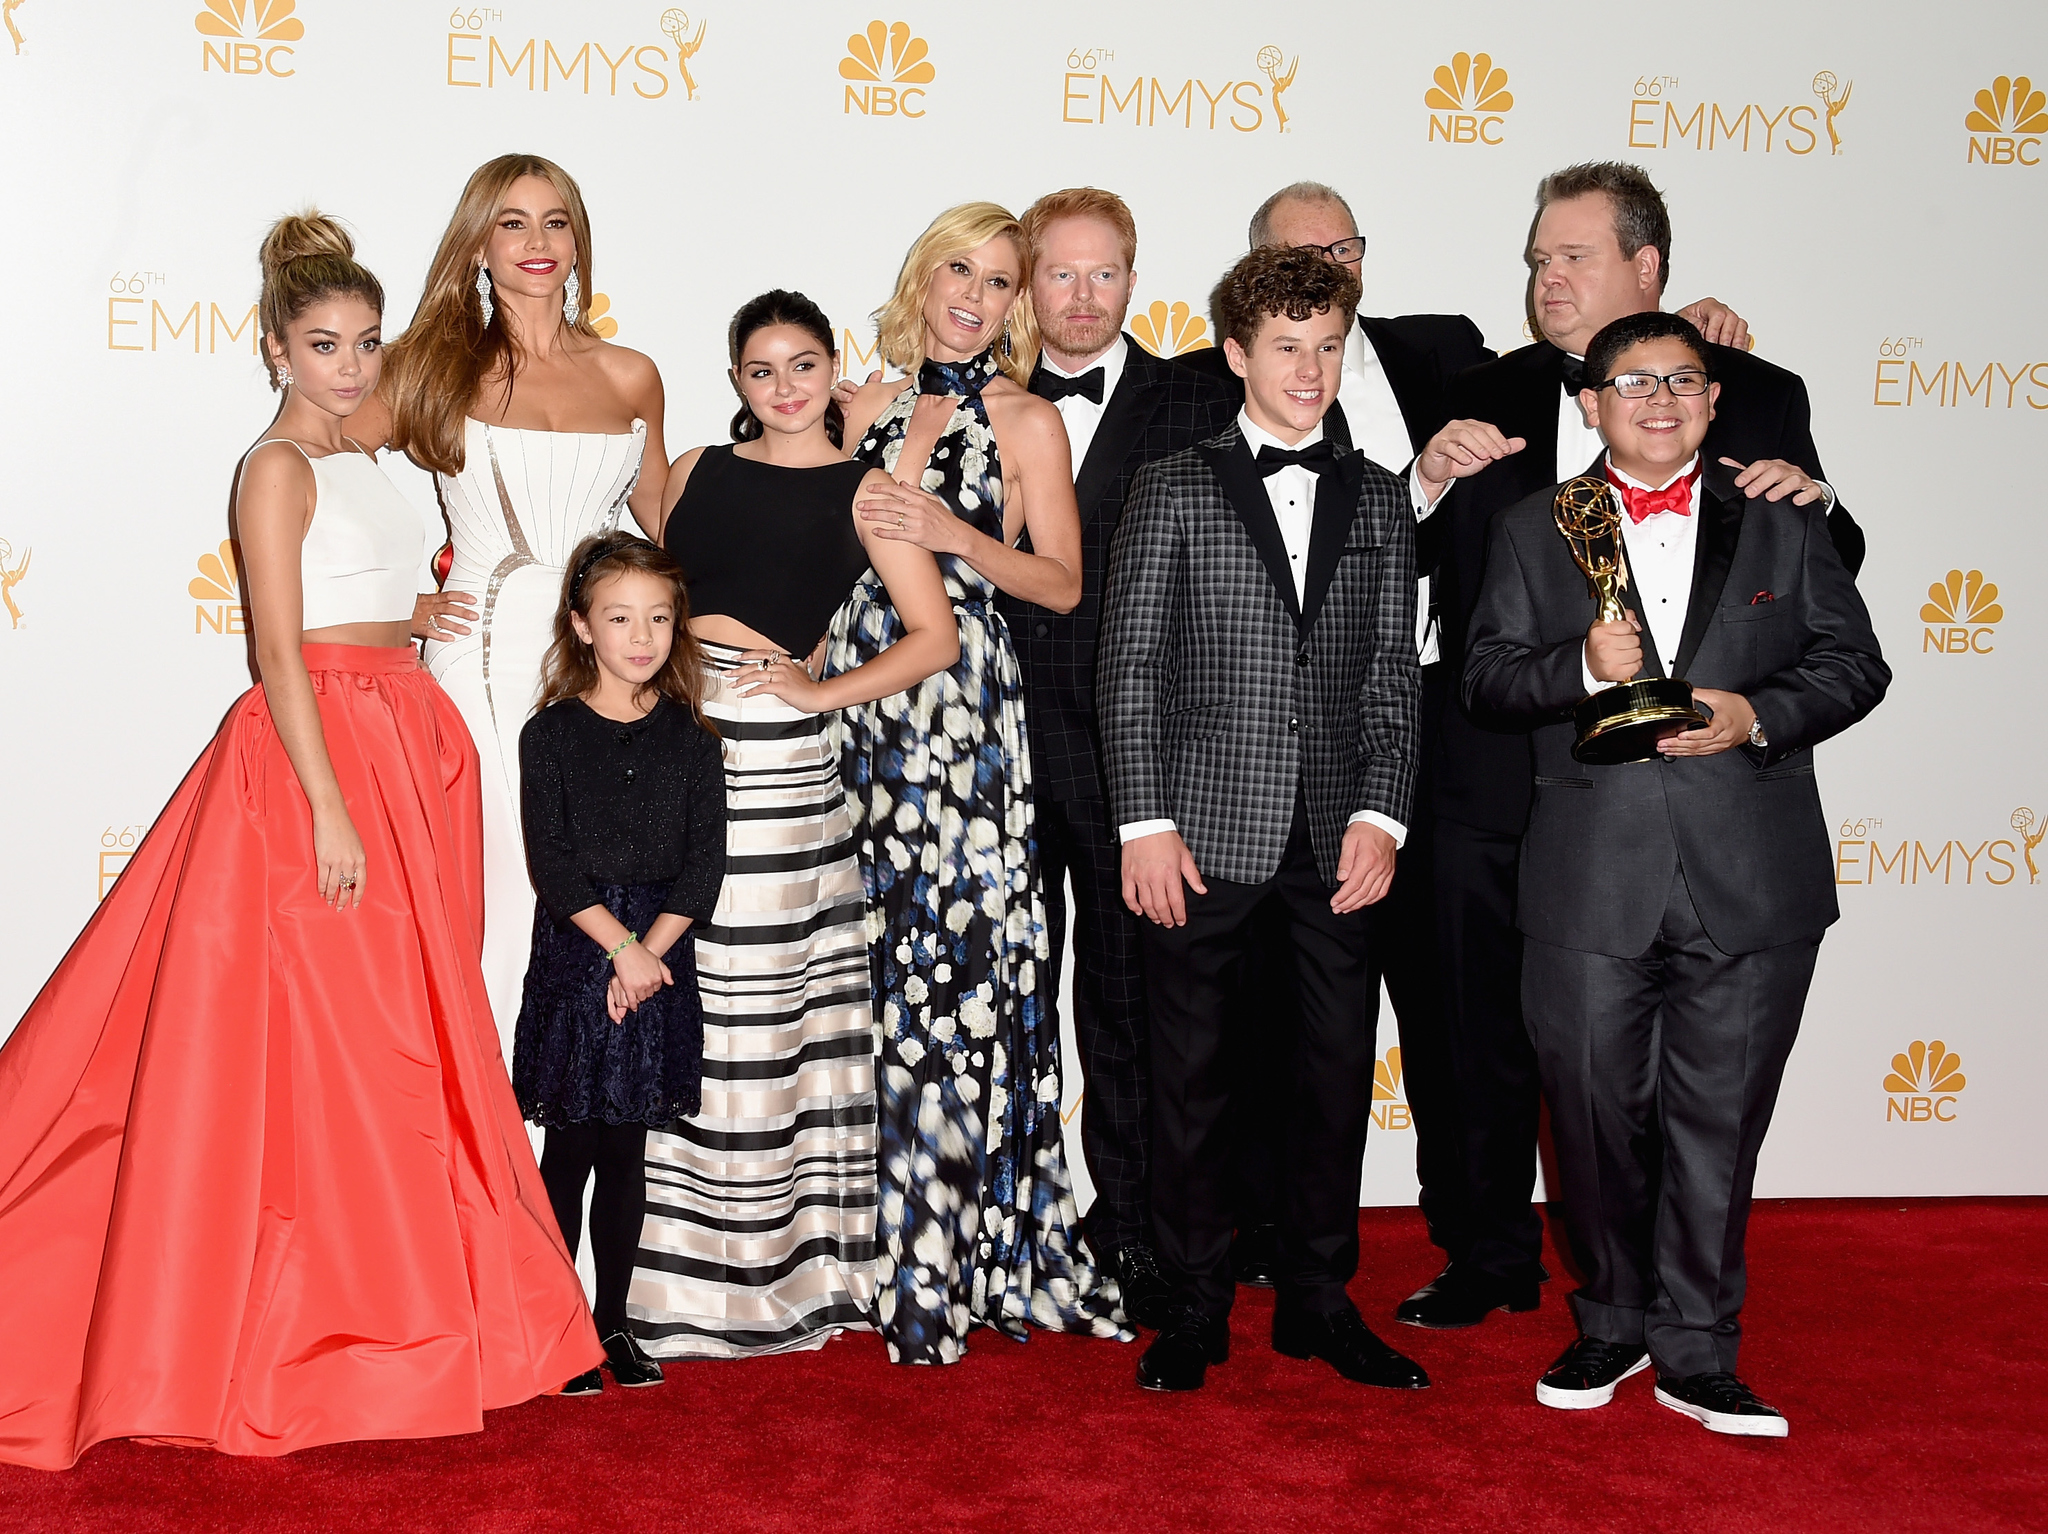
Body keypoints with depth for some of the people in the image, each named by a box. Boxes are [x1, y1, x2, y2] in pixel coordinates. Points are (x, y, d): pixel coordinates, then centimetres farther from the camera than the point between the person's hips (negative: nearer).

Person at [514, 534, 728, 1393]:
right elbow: (553, 864, -8)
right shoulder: (551, 734, -2)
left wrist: (650, 950, -11)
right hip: (575, 954, -2)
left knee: (627, 1153, 10)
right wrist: (620, 946, -14)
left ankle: (613, 1322, 20)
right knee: (569, 1151, 1)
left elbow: (704, 866, -1)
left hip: (658, 958, 2)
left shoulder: (691, 740, 5)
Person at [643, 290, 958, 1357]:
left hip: (773, 750, -4)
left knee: (754, 1002, -3)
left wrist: (820, 692, -6)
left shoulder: (864, 491, 6)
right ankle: (665, 1263, 13)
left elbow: (935, 638, 0)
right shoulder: (696, 471, 17)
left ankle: (756, 1271, 9)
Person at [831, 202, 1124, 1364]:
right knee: (878, 950, 2)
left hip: (967, 705, -4)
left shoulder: (1027, 421, 3)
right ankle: (886, 1230, 13)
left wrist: (956, 535, -12)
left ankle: (951, 1255, 6)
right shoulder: (873, 407, 15)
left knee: (954, 956, -6)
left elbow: (1063, 582, -1)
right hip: (865, 691, 4)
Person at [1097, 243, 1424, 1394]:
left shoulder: (1378, 499, 12)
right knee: (1194, 1075, 4)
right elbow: (1130, 669, 0)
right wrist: (1145, 824, -8)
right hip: (1206, 831, -2)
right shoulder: (1173, 490, 4)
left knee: (1338, 1071, 7)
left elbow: (1394, 674, 9)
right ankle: (1198, 1308, 16)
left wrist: (1382, 815, -3)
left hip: (1341, 835, 3)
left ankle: (1320, 1301, 21)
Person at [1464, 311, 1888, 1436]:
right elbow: (1484, 678, 5)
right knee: (1595, 1112, 6)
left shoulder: (1782, 521, 11)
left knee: (1717, 1119, 4)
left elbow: (1854, 662, 8)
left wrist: (1759, 714, -9)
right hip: (1592, 878, 0)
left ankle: (1696, 1352, 16)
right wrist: (1582, 667, -14)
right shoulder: (1532, 530, 10)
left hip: (1753, 878, 0)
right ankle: (1613, 1323, 26)